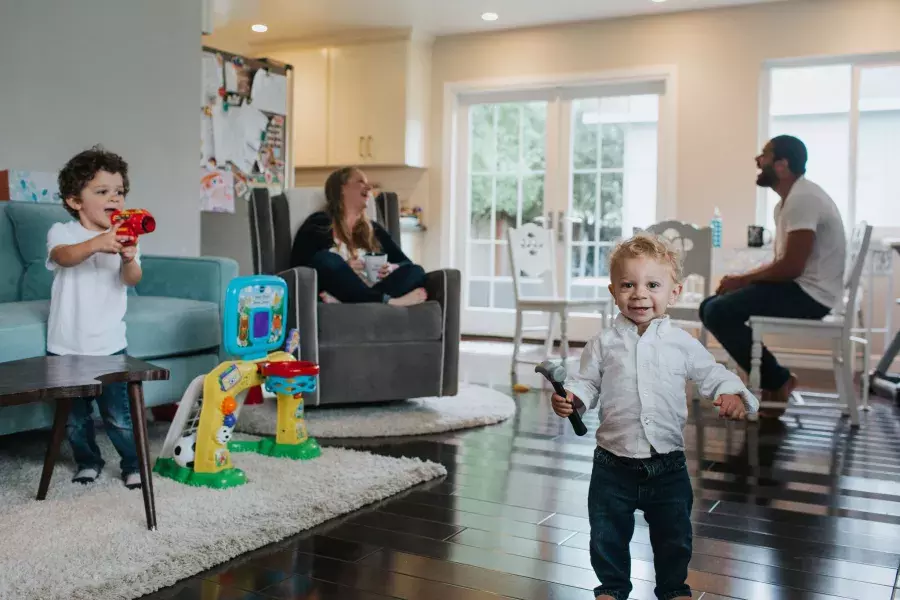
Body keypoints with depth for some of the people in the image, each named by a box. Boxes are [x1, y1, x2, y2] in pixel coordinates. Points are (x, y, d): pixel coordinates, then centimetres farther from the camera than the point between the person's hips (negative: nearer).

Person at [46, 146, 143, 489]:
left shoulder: (124, 237, 0)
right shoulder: (62, 232, -5)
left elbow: (132, 280, -15)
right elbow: (64, 256, -28)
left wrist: (129, 259, -39)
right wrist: (97, 244, -48)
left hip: (108, 344, 0)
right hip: (66, 344, 0)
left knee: (118, 414, 1)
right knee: (74, 415, 13)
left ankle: (134, 464, 17)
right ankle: (88, 462, 33)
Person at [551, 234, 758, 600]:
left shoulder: (682, 343, -1)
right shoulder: (605, 343, -2)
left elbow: (713, 375, 4)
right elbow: (587, 382, 1)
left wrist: (732, 395, -16)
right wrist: (570, 398, -19)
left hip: (667, 465, 0)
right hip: (614, 464, 0)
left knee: (673, 535, 15)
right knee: (608, 534, 12)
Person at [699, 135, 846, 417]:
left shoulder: (803, 199, -18)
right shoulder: (788, 202, 15)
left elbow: (790, 268, -24)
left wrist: (743, 279, -10)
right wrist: (743, 279, 3)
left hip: (808, 294, -10)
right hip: (799, 288, 10)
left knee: (718, 312, -19)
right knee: (712, 305, 7)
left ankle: (777, 382, -6)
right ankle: (774, 380, 6)